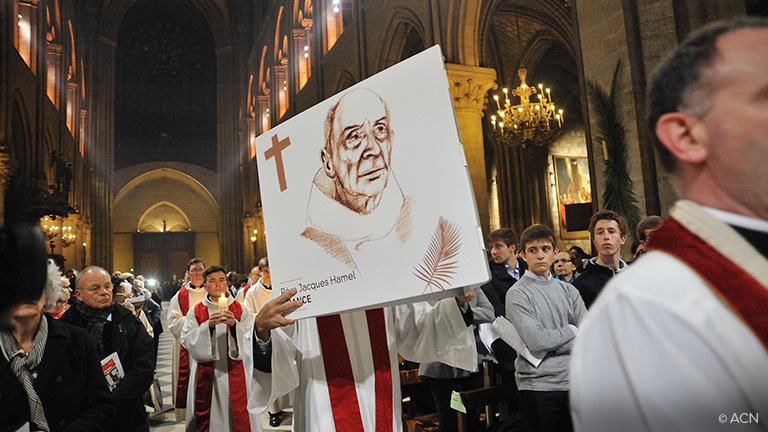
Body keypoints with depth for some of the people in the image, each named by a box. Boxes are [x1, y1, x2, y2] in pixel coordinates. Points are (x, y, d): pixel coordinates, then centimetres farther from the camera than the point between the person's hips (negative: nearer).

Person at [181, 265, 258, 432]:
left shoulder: (240, 309, 5)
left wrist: (234, 324, -20)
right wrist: (208, 325, -19)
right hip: (206, 374, 0)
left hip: (235, 372, 0)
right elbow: (187, 340, -5)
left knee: (238, 416, 0)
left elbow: (251, 338, -3)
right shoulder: (195, 312, 6)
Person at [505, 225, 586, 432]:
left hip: (572, 382, 5)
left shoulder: (568, 290, 8)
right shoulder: (517, 294, -8)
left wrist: (551, 344, -12)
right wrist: (570, 331, -4)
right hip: (538, 386, -4)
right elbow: (536, 341, -18)